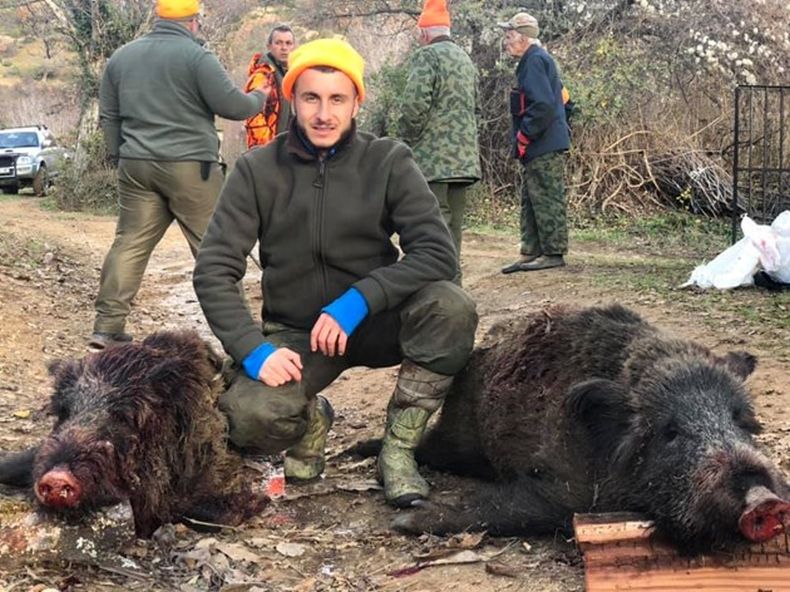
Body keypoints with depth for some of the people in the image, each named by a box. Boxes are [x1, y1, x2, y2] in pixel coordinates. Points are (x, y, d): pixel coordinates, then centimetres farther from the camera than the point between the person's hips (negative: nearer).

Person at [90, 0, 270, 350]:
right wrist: (259, 98, 11)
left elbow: (108, 115, 17)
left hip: (136, 165, 6)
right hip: (189, 166, -5)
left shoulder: (122, 56, 13)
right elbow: (232, 106, -9)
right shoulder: (195, 55, -8)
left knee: (130, 243, 7)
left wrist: (119, 157, 25)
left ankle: (107, 327, 3)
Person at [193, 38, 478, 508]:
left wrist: (357, 301, -27)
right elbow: (214, 271, -7)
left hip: (373, 323, 0)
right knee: (249, 416, -30)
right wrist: (253, 349, -22)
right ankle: (313, 420, 9)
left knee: (449, 305, -30)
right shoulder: (258, 171, -5)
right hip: (295, 335, 0)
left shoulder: (388, 161, -6)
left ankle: (399, 450, -12)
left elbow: (438, 253, -16)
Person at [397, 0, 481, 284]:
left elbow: (414, 104, -17)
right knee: (453, 224, 12)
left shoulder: (426, 56, -8)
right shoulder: (466, 60, 18)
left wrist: (407, 139, -4)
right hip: (464, 156, 8)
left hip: (432, 156, -8)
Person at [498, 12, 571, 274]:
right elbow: (560, 95, 24)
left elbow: (543, 105, -23)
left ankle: (553, 253, 0)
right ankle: (530, 252, 17)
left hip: (544, 148, -11)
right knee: (530, 200, 13)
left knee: (546, 200, -5)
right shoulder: (538, 59, 18)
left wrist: (523, 137, -16)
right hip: (541, 147, 11)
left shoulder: (535, 61, -14)